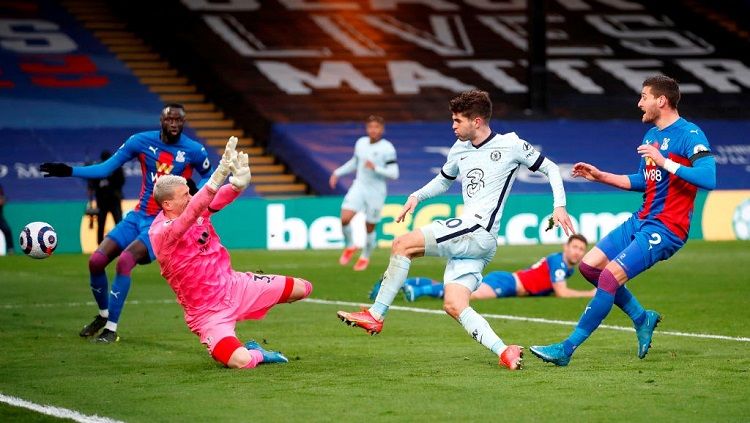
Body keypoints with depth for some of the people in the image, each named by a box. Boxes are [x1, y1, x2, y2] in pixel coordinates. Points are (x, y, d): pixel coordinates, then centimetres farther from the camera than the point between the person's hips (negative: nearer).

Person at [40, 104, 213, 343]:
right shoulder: (141, 141, -2)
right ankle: (103, 315, 22)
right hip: (139, 215, 4)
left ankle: (111, 328, -15)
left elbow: (208, 175, 12)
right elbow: (106, 168, 1)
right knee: (96, 261, -6)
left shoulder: (194, 151, -6)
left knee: (125, 261, -26)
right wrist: (69, 171, -8)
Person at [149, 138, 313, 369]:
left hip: (233, 286, 8)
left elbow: (219, 198, -19)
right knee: (241, 361, -30)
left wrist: (238, 183, -45)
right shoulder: (161, 233, -24)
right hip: (208, 313, -7)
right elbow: (191, 213, -42)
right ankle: (257, 353, 10)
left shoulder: (197, 211, -2)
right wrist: (220, 174, -54)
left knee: (302, 288, 6)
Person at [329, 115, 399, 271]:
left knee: (370, 228, 6)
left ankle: (365, 257, 31)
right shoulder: (361, 143, 5)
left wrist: (375, 168, -26)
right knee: (345, 218, -16)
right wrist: (338, 173, 17)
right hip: (358, 187, 4)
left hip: (376, 192, -4)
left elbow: (394, 173, -15)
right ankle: (349, 246, 11)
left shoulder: (387, 148, -12)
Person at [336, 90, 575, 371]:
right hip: (466, 236, 8)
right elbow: (443, 180, 34)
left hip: (480, 233, -8)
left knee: (402, 245, -15)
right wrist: (417, 196, 16)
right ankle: (503, 352, -14)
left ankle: (375, 316, -10)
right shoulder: (460, 149, 18)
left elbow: (550, 168, 8)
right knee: (454, 305, -8)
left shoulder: (510, 145, -1)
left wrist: (559, 205, -5)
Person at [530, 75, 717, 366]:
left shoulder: (689, 135, -13)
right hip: (642, 220, 10)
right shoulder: (651, 135, 15)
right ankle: (642, 318, 17)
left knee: (610, 276, -18)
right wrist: (601, 176, 20)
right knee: (589, 265, 4)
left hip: (665, 228, -10)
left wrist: (665, 162, -26)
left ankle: (567, 348, -13)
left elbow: (709, 179, -26)